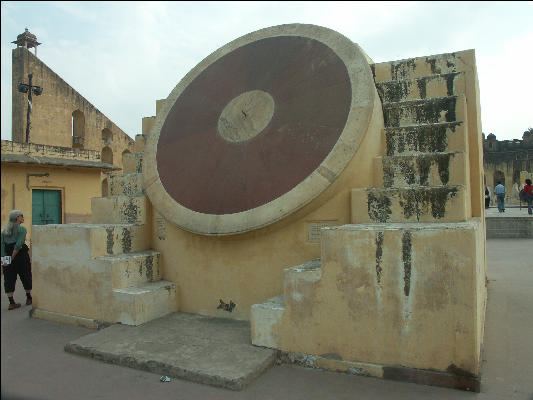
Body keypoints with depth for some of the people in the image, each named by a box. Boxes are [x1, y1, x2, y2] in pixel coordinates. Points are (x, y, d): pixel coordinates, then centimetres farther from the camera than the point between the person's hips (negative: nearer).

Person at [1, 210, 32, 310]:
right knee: (26, 276, 10)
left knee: (9, 279, 8)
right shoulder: (21, 229, -9)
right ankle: (29, 298, 23)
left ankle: (11, 302, 7)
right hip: (20, 256, -5)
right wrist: (13, 257, -12)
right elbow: (18, 245, -19)